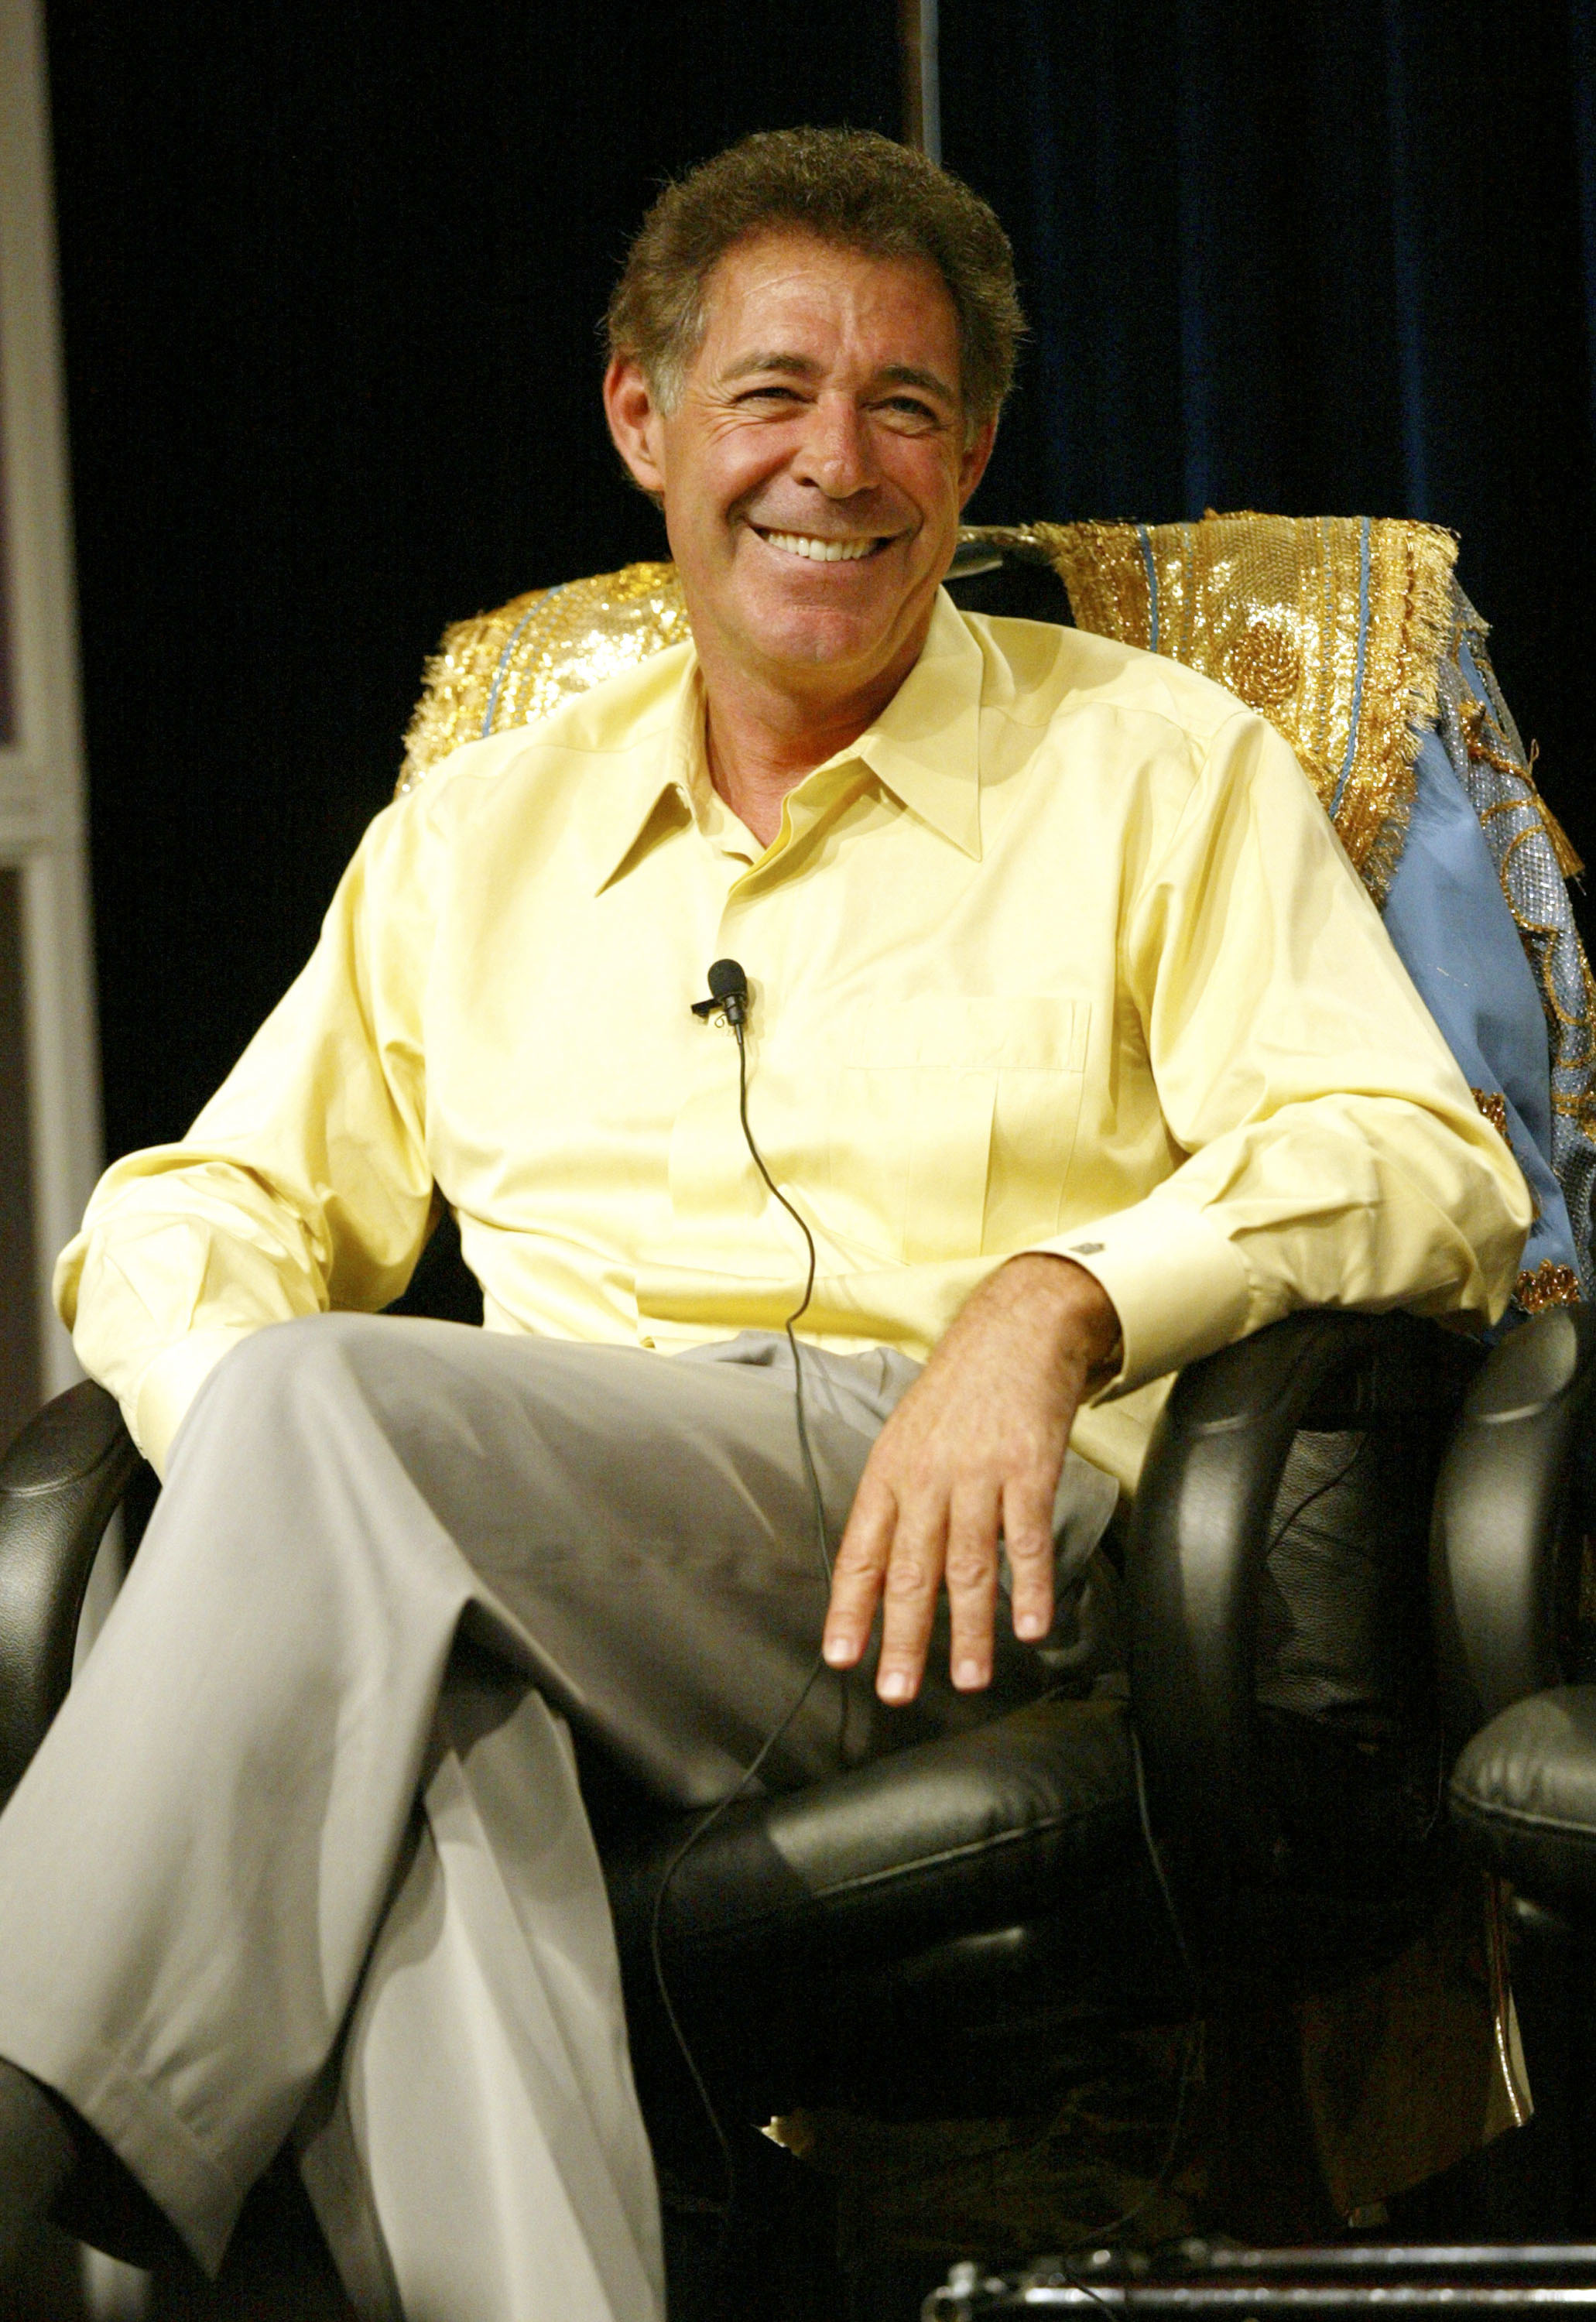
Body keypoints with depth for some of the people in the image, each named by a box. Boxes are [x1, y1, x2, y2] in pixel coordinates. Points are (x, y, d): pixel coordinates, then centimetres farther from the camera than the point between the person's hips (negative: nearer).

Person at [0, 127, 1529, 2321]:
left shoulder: (1152, 767, 15)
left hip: (953, 1571, -3)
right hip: (549, 1563, 3)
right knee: (414, 1729, -37)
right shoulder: (472, 840, 26)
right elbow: (208, 1210, 23)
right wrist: (235, 1408, -4)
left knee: (330, 1406, -31)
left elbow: (1430, 1171, 3)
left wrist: (1055, 1297, -18)